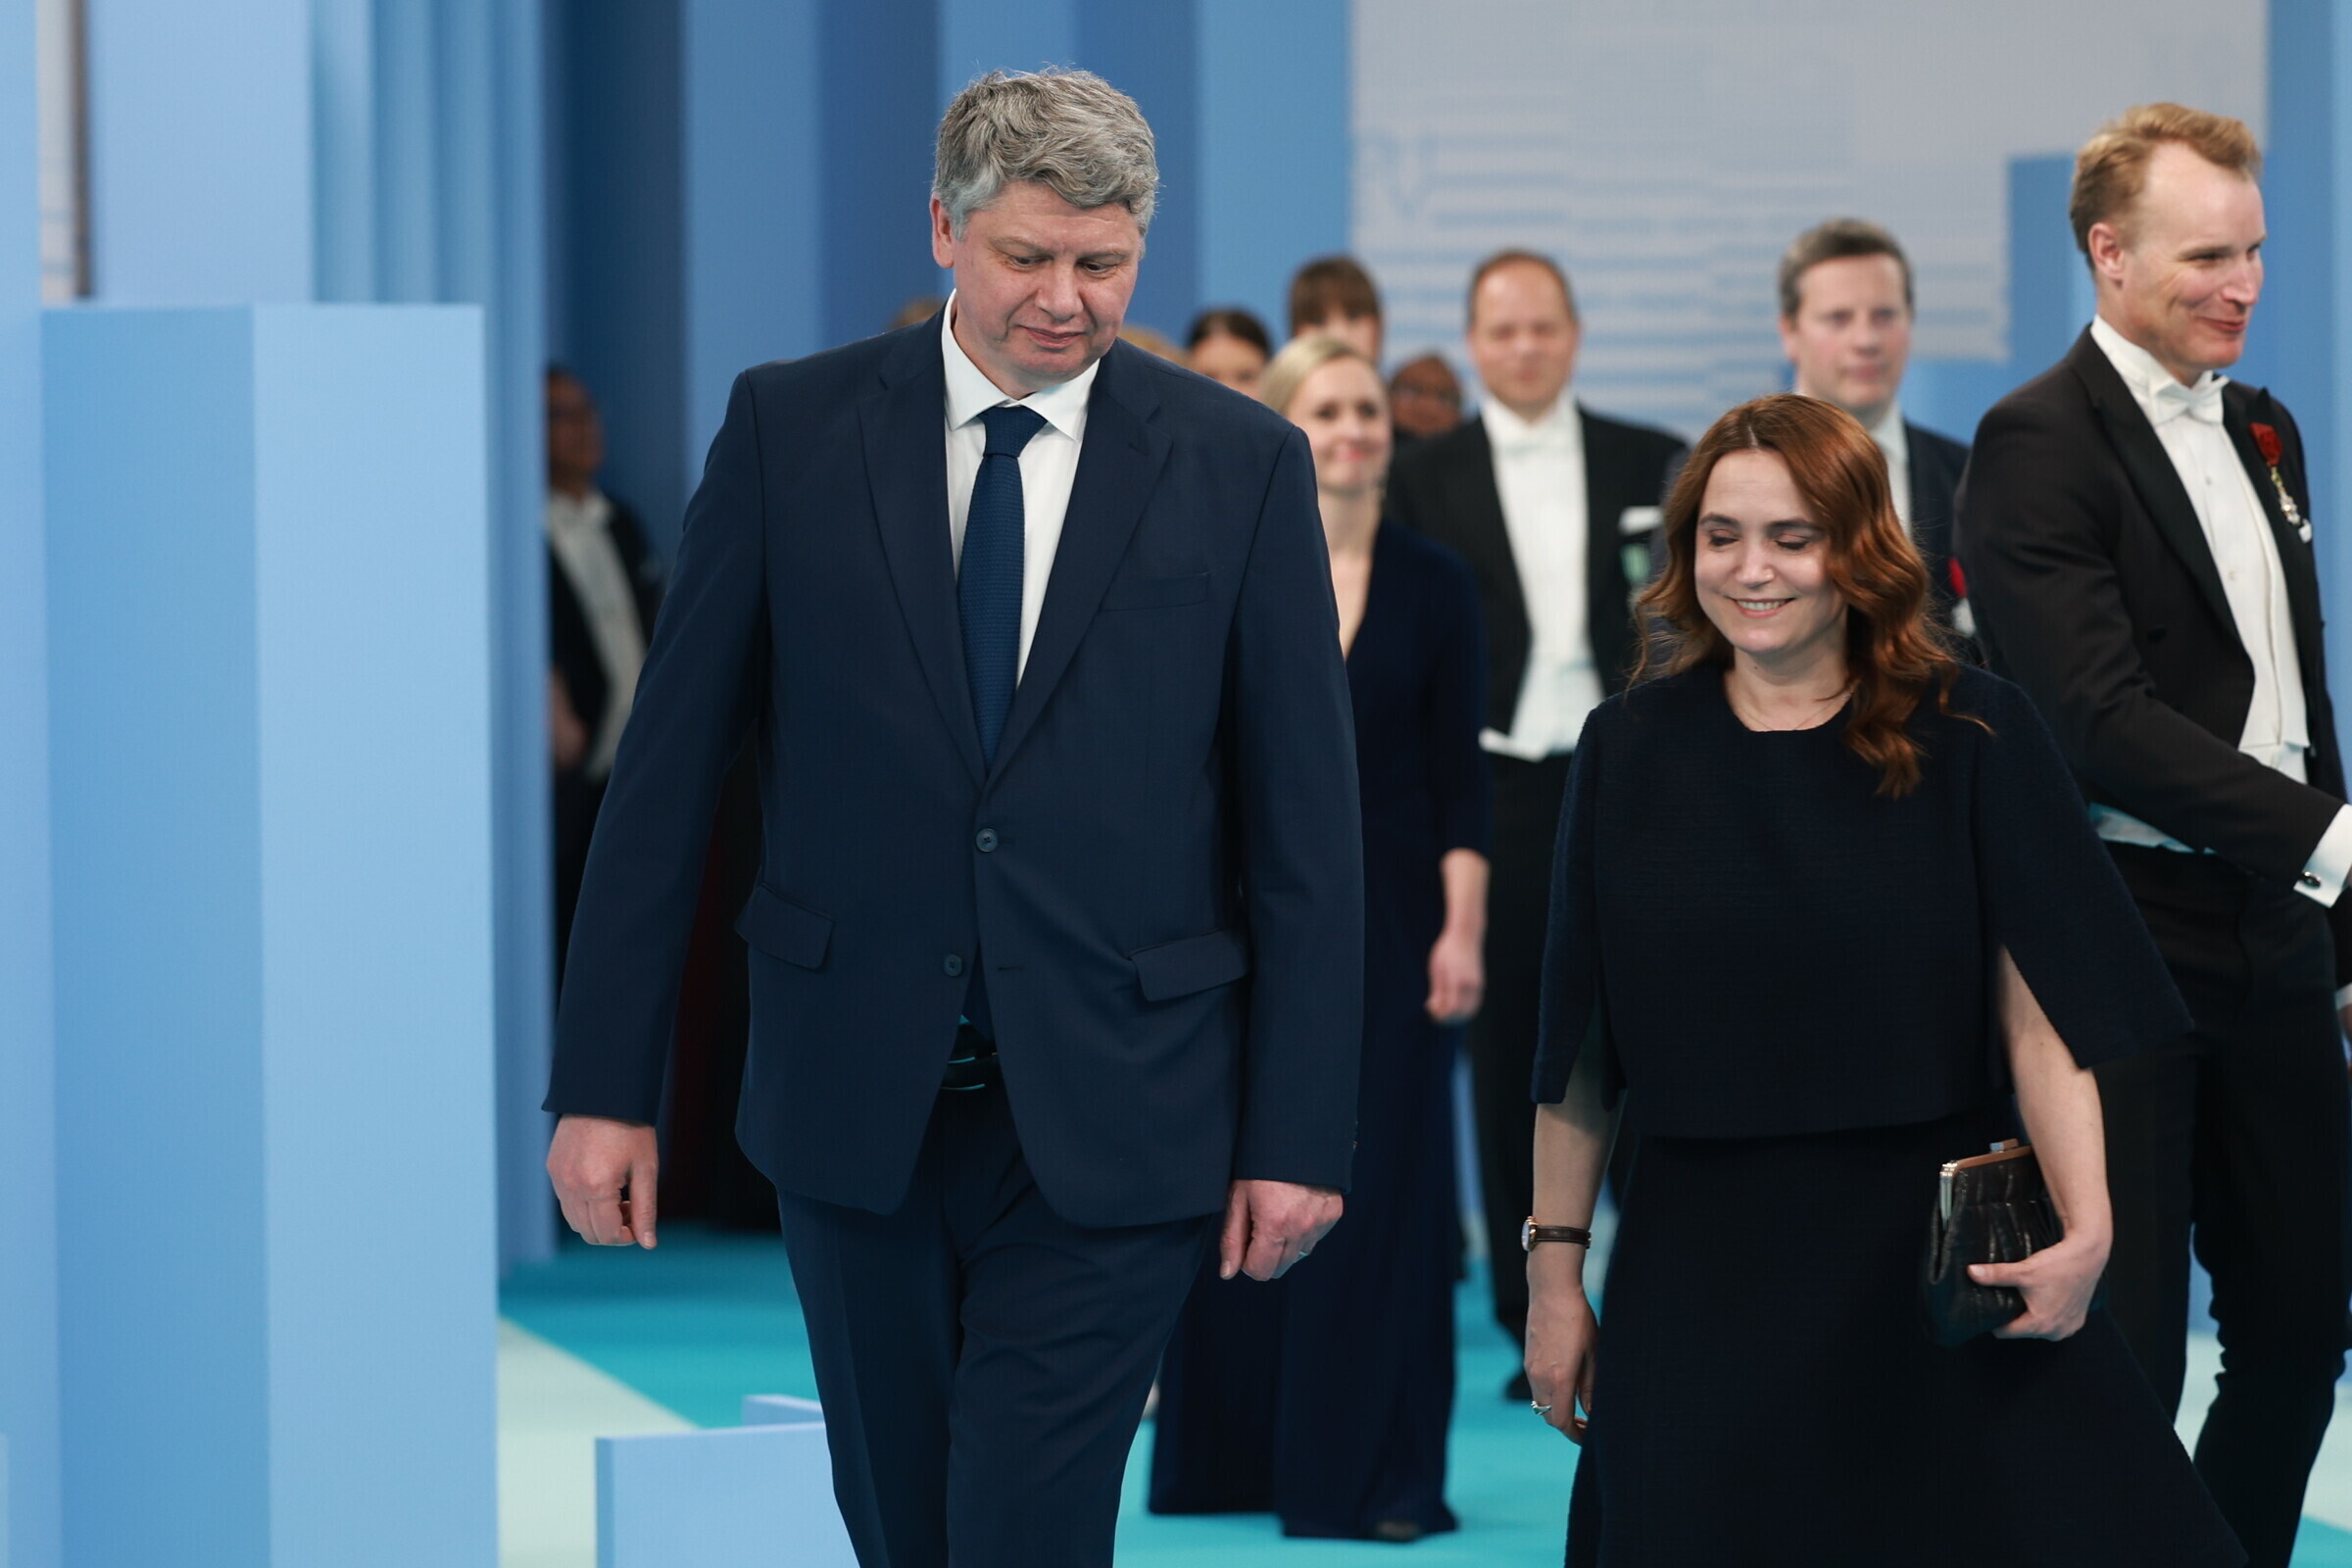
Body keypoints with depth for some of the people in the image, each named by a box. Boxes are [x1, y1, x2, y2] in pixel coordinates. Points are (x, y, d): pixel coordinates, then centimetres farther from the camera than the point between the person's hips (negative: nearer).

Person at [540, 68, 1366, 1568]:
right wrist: (606, 1082, -1)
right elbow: (668, 769, 2)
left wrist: (1299, 1133, -3)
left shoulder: (1241, 462, -1)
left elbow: (1307, 826, 0)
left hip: (1106, 1117, -2)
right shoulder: (790, 427, 0)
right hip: (855, 1098, 2)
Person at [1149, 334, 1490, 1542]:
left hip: (1388, 915, 0)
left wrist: (1462, 929, -6)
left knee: (1384, 1188, 0)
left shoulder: (1431, 584, 2)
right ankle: (1233, 1452, 15)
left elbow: (1459, 776, 1)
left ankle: (1374, 1467, 6)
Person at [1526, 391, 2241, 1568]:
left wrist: (2083, 1229, -21)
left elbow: (2042, 1011, -8)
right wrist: (1555, 1266, 4)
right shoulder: (1631, 752, 4)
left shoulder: (1973, 739, -1)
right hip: (1702, 1275, 1)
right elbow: (1579, 1042, 6)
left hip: (1936, 1254, -1)